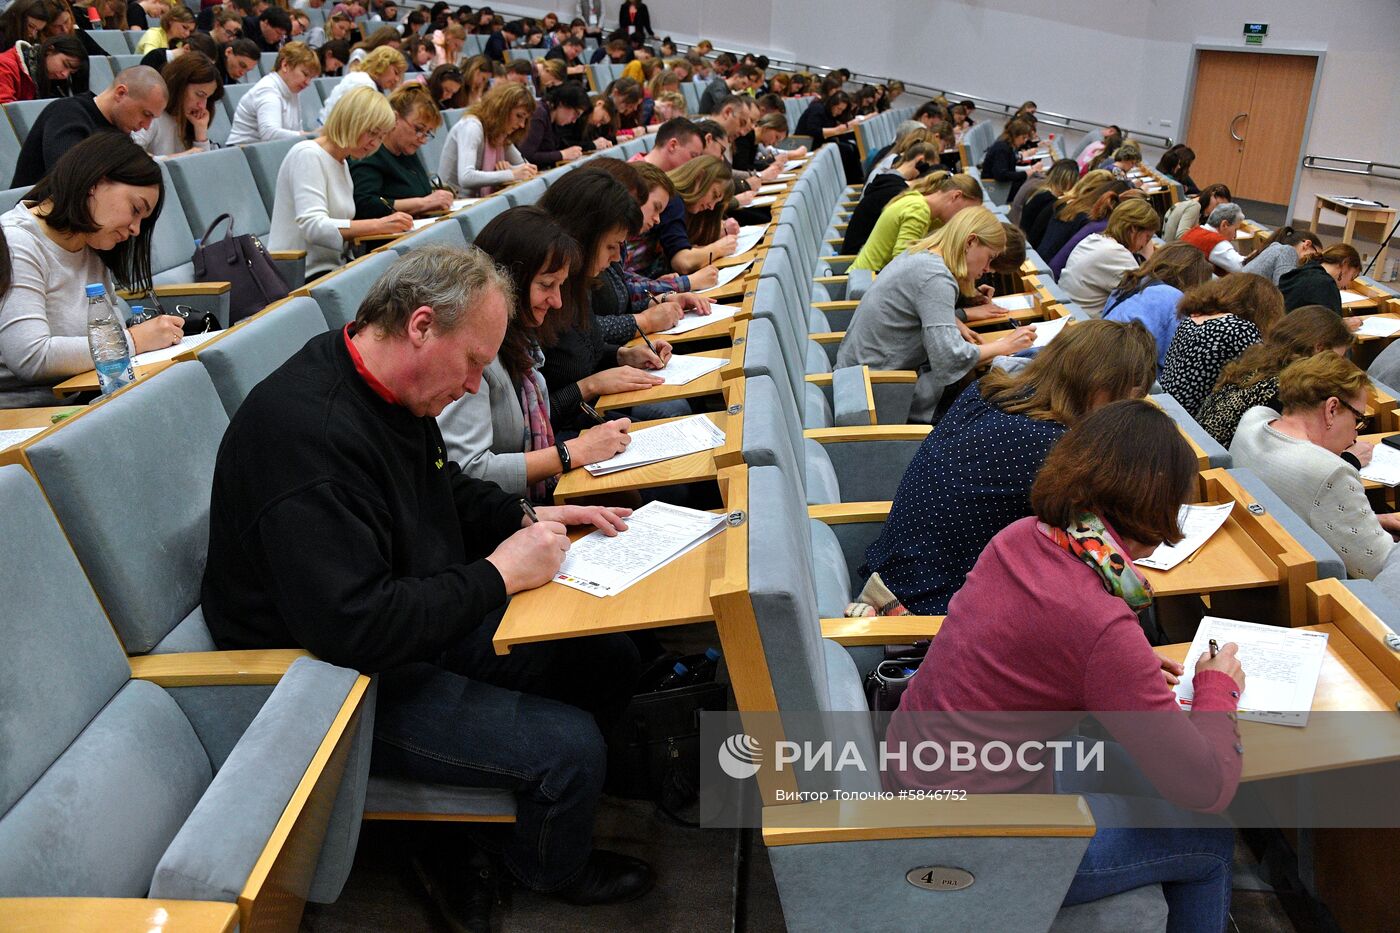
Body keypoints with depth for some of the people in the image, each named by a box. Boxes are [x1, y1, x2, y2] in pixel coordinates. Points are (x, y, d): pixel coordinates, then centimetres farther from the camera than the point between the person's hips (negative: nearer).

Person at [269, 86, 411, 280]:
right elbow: (312, 226, -22)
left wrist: (385, 224, -4)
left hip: (328, 270, 8)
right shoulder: (308, 154, -9)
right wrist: (378, 225, -27)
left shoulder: (342, 164, 19)